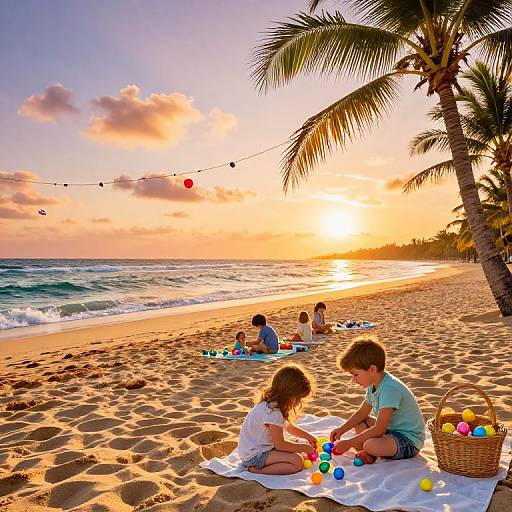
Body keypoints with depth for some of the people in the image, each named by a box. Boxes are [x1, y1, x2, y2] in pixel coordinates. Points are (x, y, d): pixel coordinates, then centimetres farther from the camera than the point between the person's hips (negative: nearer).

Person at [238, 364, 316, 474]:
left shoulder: (272, 404, 4)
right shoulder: (273, 412, -27)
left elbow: (289, 427, 22)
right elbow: (280, 445, -19)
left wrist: (308, 436, 15)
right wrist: (303, 447, -8)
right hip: (255, 455, -10)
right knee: (298, 462, -19)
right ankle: (257, 470, -14)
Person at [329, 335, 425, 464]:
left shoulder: (390, 388, -29)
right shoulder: (374, 384, 1)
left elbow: (378, 430, -28)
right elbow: (362, 412, 14)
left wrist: (349, 443, -22)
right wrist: (342, 429, 2)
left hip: (409, 441, -10)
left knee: (371, 445, -33)